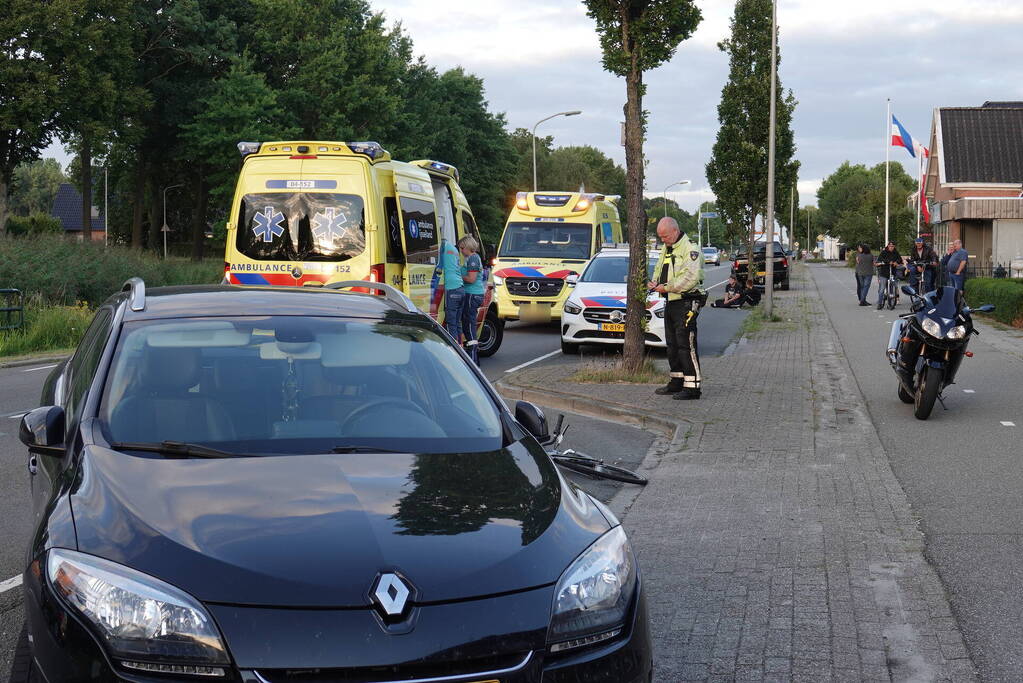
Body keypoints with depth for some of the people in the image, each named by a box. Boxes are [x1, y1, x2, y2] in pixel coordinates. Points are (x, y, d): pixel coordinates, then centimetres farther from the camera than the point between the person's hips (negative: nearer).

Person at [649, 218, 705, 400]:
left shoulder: (690, 250, -13)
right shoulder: (665, 249, 16)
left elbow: (691, 278, -23)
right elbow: (658, 269, 26)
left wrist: (667, 287, -19)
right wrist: (654, 283, 4)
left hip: (686, 303, -9)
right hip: (670, 303, 9)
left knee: (686, 345, -11)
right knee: (672, 344, 14)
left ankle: (692, 387, -9)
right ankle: (676, 382, 24)